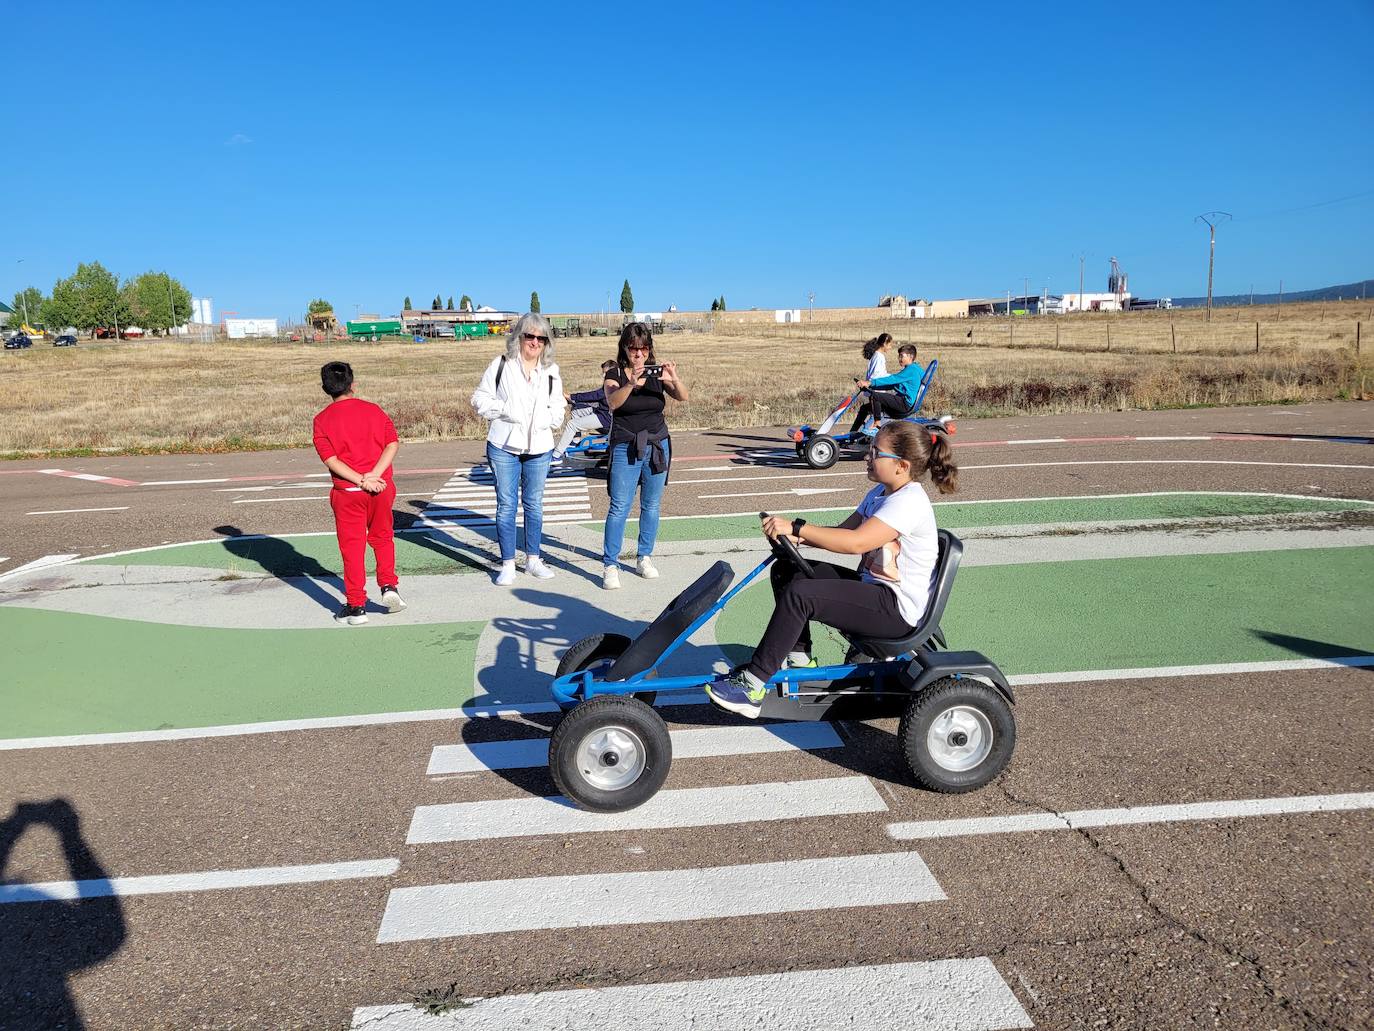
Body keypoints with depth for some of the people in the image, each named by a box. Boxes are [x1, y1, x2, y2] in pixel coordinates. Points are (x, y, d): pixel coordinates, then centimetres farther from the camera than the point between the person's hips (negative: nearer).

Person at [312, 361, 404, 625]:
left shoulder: (322, 420, -2)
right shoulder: (373, 410, 3)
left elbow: (330, 459, -12)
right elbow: (393, 443, -7)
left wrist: (361, 481, -16)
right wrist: (373, 475, -15)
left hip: (347, 491, -2)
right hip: (382, 487, 2)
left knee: (352, 546, 6)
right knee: (382, 537, 21)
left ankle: (356, 607, 10)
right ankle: (389, 587, 9)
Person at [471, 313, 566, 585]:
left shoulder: (551, 371, 7)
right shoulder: (501, 365, -1)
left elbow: (557, 410, 10)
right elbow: (480, 398, 2)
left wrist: (544, 418, -10)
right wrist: (504, 409, -13)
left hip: (539, 448, 2)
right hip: (504, 446, -2)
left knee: (534, 504, 12)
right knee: (506, 505, 2)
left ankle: (533, 559, 25)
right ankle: (507, 564, 10)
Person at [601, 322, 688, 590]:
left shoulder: (656, 372, 2)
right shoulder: (615, 374, -4)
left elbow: (683, 397, -10)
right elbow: (612, 401, -24)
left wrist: (674, 379, -31)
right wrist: (631, 383, -41)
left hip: (657, 446, 3)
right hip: (625, 449, -3)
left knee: (651, 505, 9)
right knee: (620, 507, -8)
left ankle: (644, 557, 21)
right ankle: (610, 566, -6)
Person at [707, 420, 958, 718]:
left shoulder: (909, 503, -21)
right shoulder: (881, 493, 11)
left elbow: (856, 542, -33)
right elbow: (842, 531, 10)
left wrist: (796, 527, -30)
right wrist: (799, 537, -9)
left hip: (898, 608, -10)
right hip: (872, 585, 10)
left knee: (798, 593, -26)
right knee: (784, 570, 7)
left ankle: (754, 684, -19)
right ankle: (798, 657, 14)